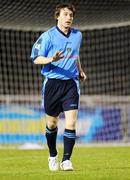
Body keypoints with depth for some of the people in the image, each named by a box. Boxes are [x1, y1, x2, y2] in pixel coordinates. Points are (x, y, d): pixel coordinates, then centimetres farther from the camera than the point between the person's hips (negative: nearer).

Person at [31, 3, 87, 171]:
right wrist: (52, 59, -25)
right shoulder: (48, 36, -6)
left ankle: (66, 160, -8)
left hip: (71, 83, 2)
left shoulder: (77, 35, 9)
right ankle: (52, 156, 32)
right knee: (52, 123, 10)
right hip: (52, 83, -2)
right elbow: (36, 58, -8)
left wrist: (80, 71, 21)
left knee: (71, 122, -11)